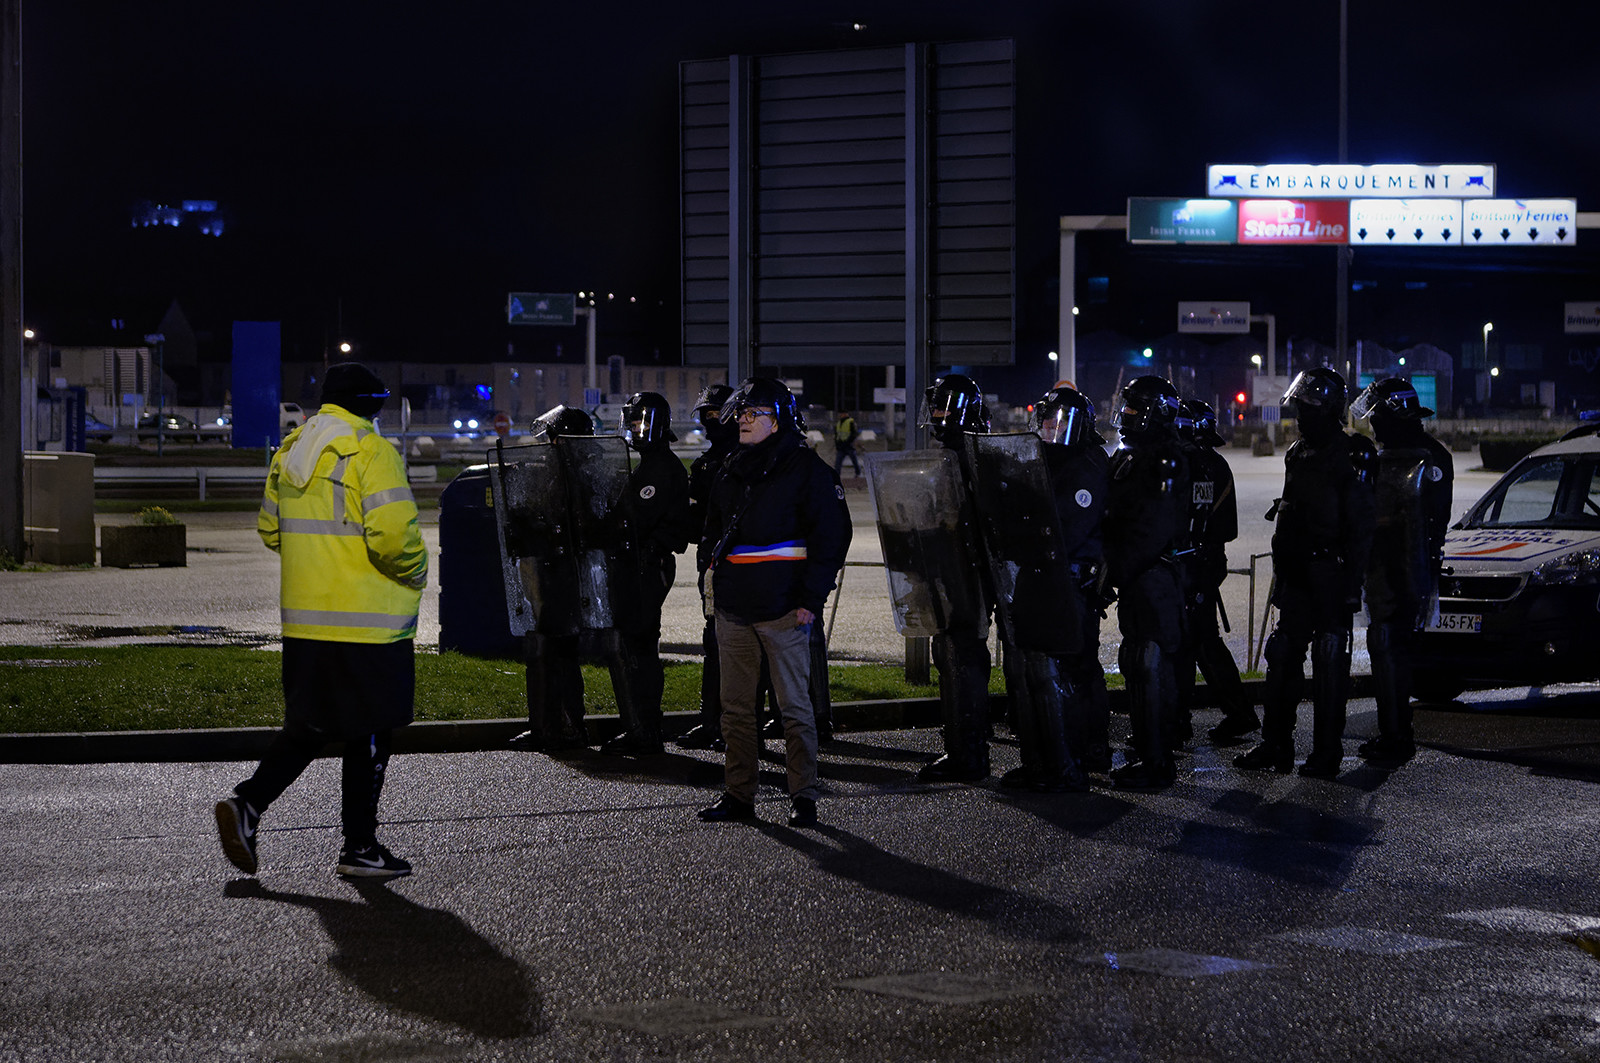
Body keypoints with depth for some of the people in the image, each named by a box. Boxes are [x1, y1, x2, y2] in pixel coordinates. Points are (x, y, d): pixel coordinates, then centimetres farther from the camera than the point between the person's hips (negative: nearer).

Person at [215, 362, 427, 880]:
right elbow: (392, 536, -22)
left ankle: (247, 802, 1)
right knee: (369, 735, 3)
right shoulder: (371, 452, -13)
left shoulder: (289, 453, 11)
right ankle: (360, 847, 9)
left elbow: (270, 530, 19)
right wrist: (415, 571, -4)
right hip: (367, 623, -7)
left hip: (304, 621, 7)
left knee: (309, 725, 17)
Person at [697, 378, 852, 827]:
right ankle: (738, 794, 15)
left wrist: (811, 599, -13)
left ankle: (804, 797, 3)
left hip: (782, 607, -6)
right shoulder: (731, 472, 15)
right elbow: (714, 530, 28)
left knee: (794, 705, -3)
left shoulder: (807, 469, -4)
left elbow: (831, 536, -8)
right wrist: (713, 575, 15)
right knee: (735, 705, 9)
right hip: (731, 606, 7)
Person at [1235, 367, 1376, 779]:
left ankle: (1326, 753, 4)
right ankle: (1276, 746, 13)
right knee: (1283, 654, 7)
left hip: (1331, 574, -8)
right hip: (1297, 573, 8)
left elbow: (1361, 527, -14)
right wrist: (1281, 571, 18)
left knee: (1330, 661, -2)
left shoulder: (1351, 458, -11)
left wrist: (1352, 584, -18)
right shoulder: (1297, 454, 14)